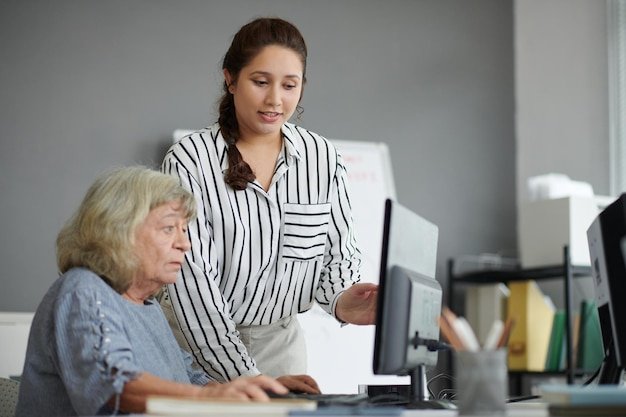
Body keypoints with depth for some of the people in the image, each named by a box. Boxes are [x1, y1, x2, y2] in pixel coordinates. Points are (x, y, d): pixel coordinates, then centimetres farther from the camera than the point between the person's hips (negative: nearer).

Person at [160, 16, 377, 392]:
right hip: (200, 343, -3)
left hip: (281, 341, 3)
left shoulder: (324, 159, 0)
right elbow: (191, 276, -17)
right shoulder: (188, 162, -12)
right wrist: (246, 378, -24)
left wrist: (341, 301, -17)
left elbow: (341, 252, 7)